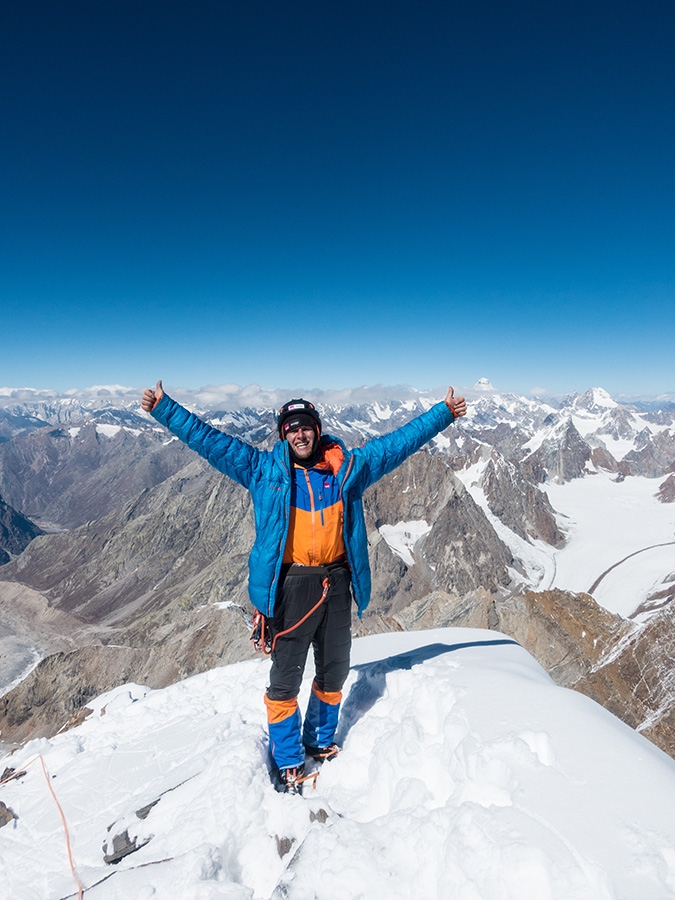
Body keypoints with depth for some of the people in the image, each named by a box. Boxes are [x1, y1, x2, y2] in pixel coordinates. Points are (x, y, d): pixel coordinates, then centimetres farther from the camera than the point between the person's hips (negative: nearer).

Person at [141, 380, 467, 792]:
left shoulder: (348, 466, 4)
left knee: (335, 672, 19)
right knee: (286, 678, 7)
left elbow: (400, 441, 9)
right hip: (290, 584, -3)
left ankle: (321, 743, 45)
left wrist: (444, 413, 12)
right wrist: (163, 407, -7)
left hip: (337, 583, 4)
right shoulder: (264, 469, -2)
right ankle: (288, 763, 30)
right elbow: (208, 439, -3)